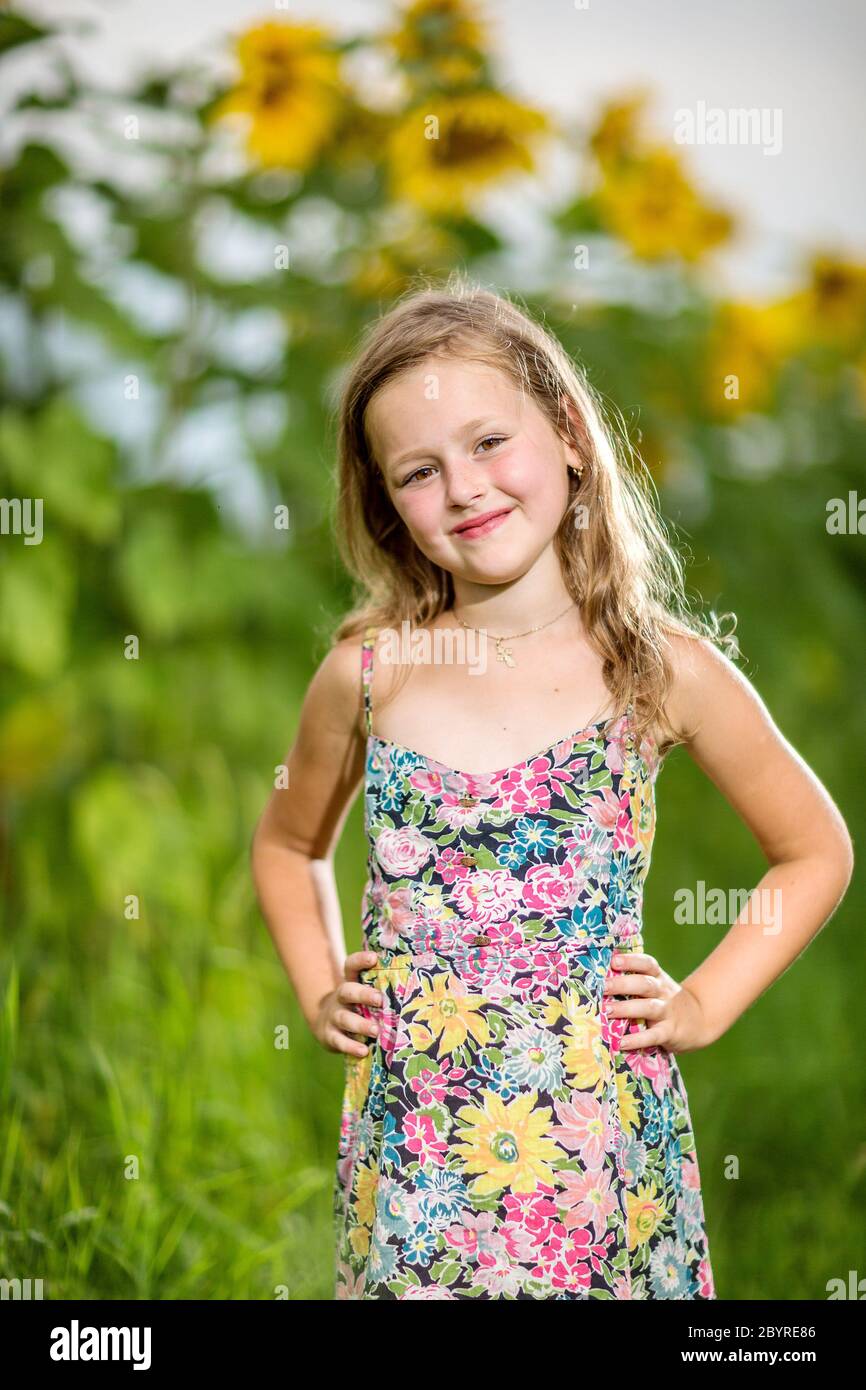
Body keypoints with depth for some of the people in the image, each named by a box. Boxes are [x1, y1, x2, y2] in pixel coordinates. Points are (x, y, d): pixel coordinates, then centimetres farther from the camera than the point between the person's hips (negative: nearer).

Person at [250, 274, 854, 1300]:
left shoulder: (667, 668, -5)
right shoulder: (368, 671, -1)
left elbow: (817, 853, 8)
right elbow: (289, 843, 19)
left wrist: (704, 1005, 1)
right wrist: (319, 992, 7)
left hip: (597, 1134, -1)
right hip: (409, 1142, 1)